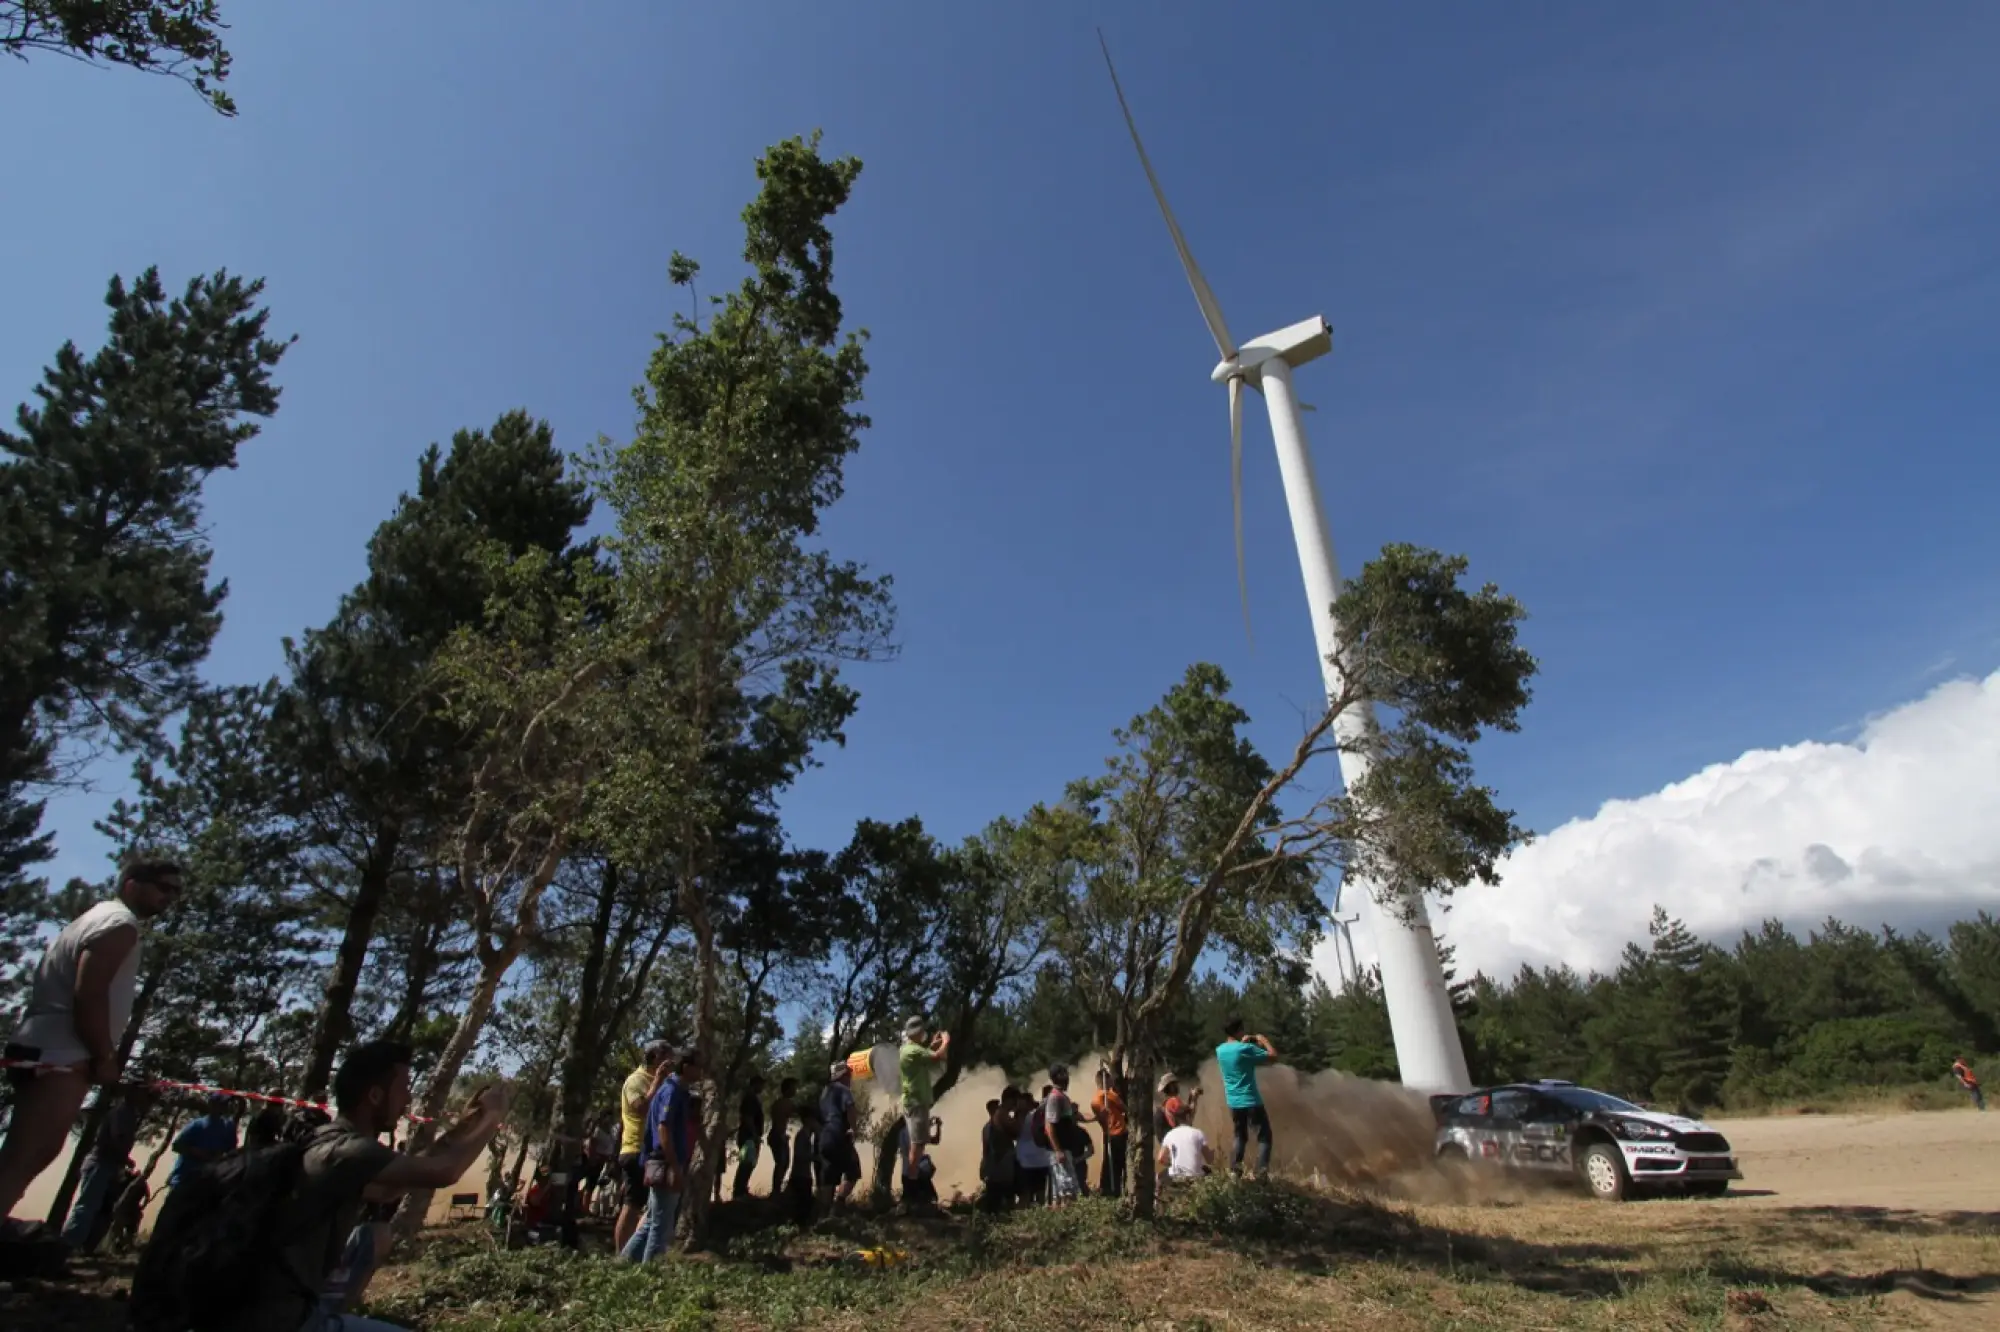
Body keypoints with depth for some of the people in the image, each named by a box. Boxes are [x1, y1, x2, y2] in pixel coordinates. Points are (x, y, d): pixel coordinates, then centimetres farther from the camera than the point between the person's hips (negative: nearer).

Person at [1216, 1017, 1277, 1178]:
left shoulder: (1220, 1050, 2)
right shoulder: (1246, 1049, -17)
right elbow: (1274, 1056, -11)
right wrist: (1264, 1040, 2)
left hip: (1233, 1103, 6)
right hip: (1251, 1101, -6)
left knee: (1240, 1136, 21)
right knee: (1264, 1136, 6)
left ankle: (1234, 1171, 13)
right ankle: (1261, 1173, -4)